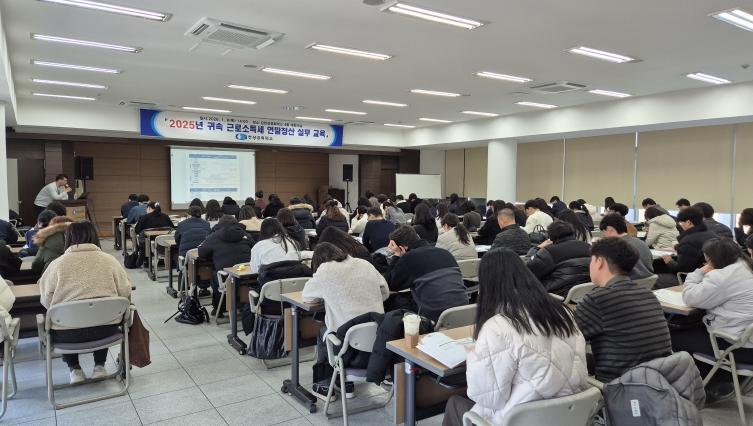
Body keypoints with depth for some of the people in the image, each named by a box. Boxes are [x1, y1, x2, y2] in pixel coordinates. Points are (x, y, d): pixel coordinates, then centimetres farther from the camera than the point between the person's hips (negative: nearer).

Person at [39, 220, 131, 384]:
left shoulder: (58, 263, -4)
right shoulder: (109, 260, -1)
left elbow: (46, 300, -3)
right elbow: (125, 293, 1)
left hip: (68, 333, -1)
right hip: (106, 329, 1)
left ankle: (75, 369, 26)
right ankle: (100, 366, 31)